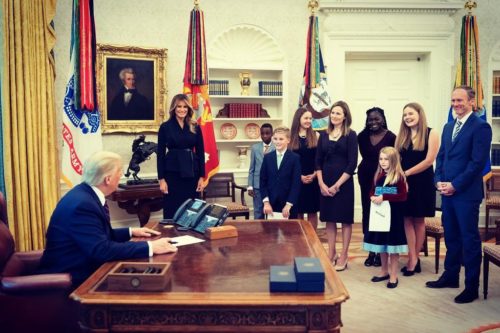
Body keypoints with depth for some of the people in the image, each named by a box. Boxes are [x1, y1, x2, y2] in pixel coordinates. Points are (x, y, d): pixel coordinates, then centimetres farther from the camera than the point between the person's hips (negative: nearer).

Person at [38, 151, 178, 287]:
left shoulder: (87, 195, 4)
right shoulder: (82, 204, -24)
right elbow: (101, 250, -30)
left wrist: (130, 232, 12)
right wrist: (149, 247, -28)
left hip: (82, 270, 9)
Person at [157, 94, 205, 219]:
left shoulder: (195, 127, 5)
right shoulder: (165, 127, -1)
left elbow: (200, 152, 6)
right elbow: (160, 153, -1)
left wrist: (201, 177, 1)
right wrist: (161, 178, -7)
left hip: (191, 173, 2)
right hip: (172, 173, -2)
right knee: (172, 210, 3)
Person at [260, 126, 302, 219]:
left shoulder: (295, 158, -2)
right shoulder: (267, 157, 7)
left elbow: (296, 183, -7)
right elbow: (263, 181, 5)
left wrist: (288, 205, -13)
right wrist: (266, 202, -5)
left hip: (289, 204, -2)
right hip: (271, 204, 2)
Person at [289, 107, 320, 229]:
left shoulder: (316, 136, 3)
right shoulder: (292, 137, 3)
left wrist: (314, 175, -9)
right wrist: (300, 176, -8)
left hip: (313, 179, 0)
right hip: (296, 180, 0)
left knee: (312, 211, 5)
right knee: (298, 211, 4)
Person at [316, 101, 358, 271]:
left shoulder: (351, 135, -4)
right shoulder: (324, 135, 9)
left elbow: (352, 163, -9)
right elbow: (318, 161, 6)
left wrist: (337, 185, -13)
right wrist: (321, 183, -6)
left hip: (343, 182, -4)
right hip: (325, 183, 4)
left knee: (345, 218, 4)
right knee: (329, 218, 10)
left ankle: (344, 256, 13)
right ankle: (331, 253, 21)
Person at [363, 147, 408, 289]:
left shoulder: (399, 176, -9)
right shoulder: (378, 175, 8)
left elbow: (403, 196, -16)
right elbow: (372, 192, 13)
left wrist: (384, 197, -23)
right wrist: (373, 198, -10)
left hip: (394, 215, -6)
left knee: (393, 247, 2)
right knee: (381, 246, 14)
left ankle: (393, 276, 11)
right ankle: (384, 271, 29)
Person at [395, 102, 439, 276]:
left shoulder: (431, 134, -4)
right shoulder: (402, 135, 9)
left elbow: (429, 161, -11)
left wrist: (406, 173, -12)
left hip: (422, 182, -3)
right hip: (403, 183, 3)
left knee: (418, 220, 6)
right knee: (407, 220, 0)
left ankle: (414, 258, 16)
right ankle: (413, 259, 5)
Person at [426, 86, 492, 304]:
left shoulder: (481, 127, -9)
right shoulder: (448, 127, 15)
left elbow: (478, 162, -15)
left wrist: (455, 185, -15)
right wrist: (439, 181, 1)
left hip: (467, 193, -7)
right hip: (447, 191, 7)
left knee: (470, 239, 2)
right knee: (451, 236, 16)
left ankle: (472, 286, 12)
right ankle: (450, 276, 29)